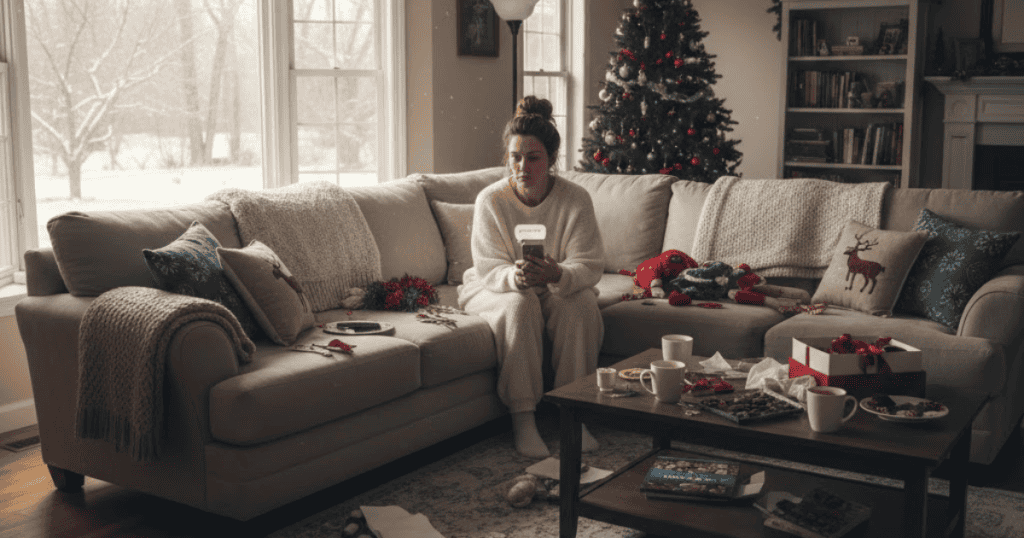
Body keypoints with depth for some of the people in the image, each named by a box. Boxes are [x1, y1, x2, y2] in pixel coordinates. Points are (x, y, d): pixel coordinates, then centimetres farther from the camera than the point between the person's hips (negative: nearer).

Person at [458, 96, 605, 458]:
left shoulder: (575, 199, -13)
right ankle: (522, 419, -30)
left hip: (559, 289, 1)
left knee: (579, 306, -30)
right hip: (495, 289, -1)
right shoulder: (490, 200, -14)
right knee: (519, 306, -33)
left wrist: (557, 275, -42)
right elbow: (491, 270, -17)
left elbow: (589, 266, -18)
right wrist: (515, 277, -42)